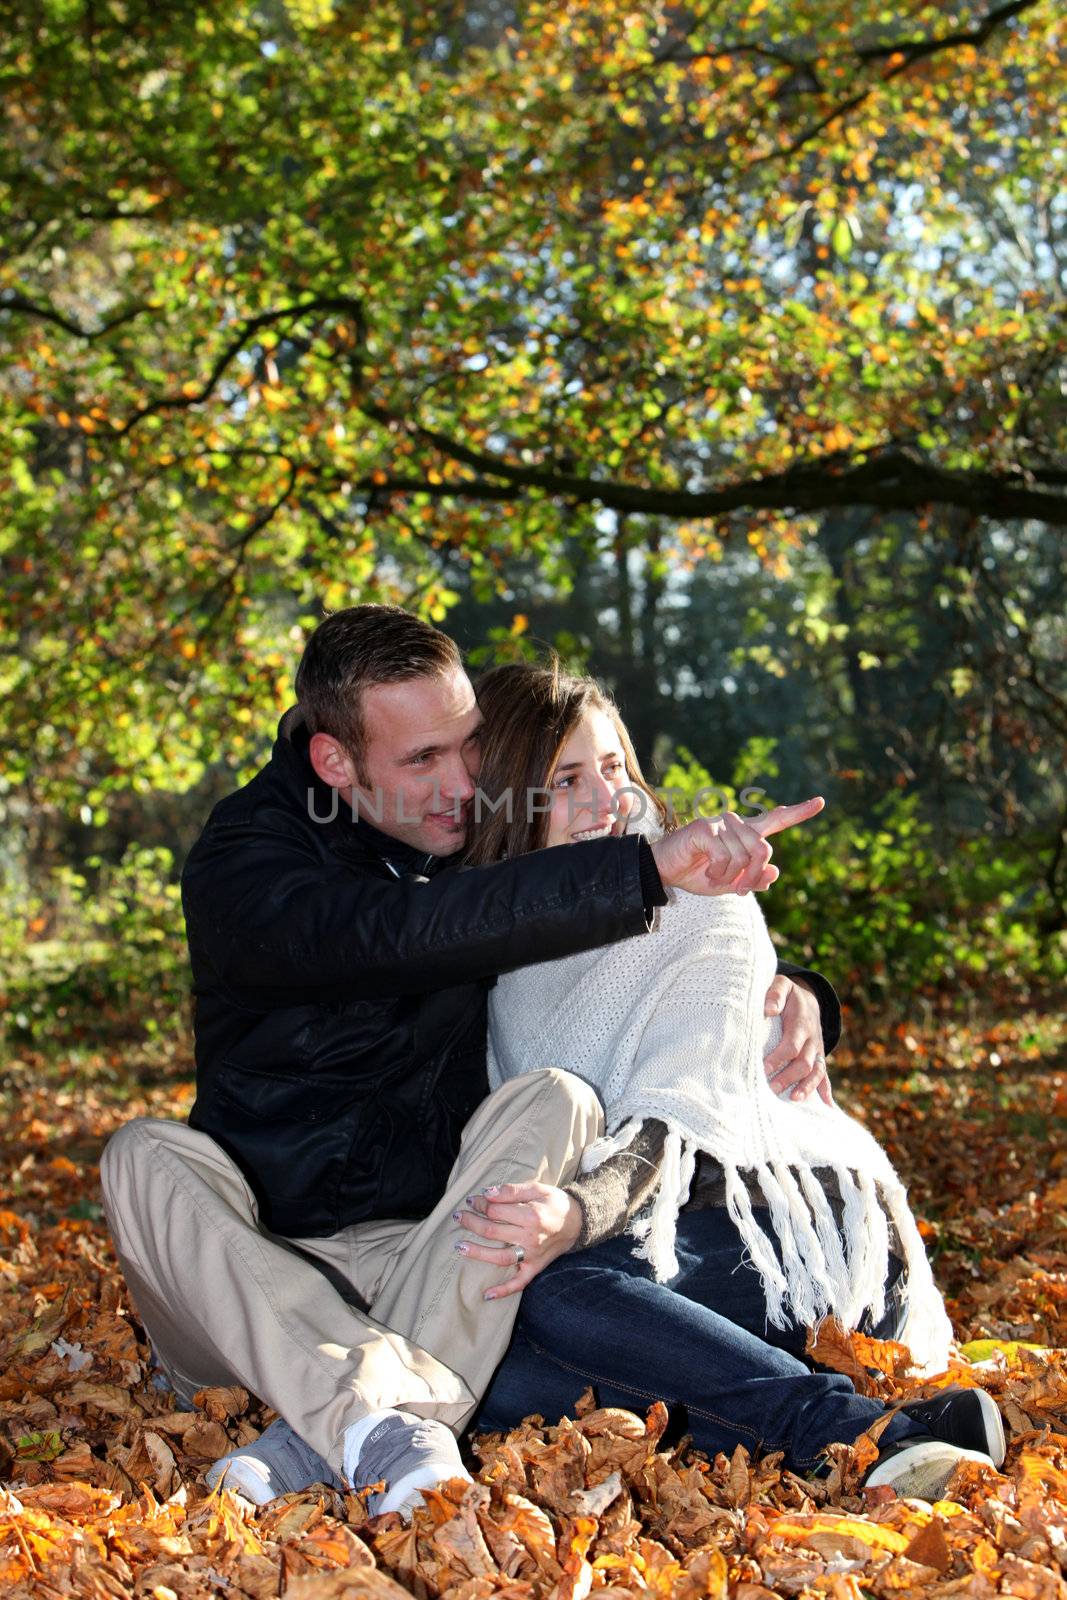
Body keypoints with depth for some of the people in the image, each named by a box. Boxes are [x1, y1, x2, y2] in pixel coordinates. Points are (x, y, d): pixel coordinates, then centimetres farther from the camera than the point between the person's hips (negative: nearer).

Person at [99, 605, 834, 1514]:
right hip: (262, 1272, -2)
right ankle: (389, 1415, -48)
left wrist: (787, 992, -6)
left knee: (553, 1102, -23)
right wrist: (648, 870, -37)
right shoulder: (243, 864, -10)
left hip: (438, 1261, 3)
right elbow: (403, 935, -33)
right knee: (147, 1158, -30)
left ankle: (324, 1436, -36)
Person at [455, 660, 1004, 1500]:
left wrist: (576, 1216, -40)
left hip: (793, 1230, -4)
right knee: (484, 1375, -26)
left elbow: (670, 1120, -20)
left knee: (561, 1291, -32)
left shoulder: (704, 906, -6)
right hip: (656, 1232, 5)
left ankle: (872, 1436, -34)